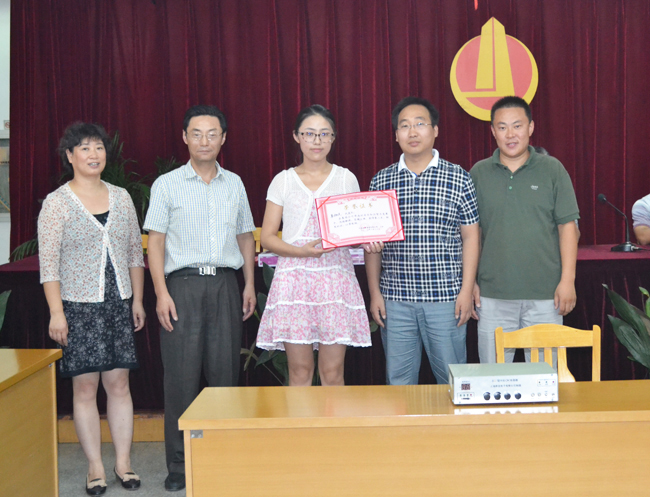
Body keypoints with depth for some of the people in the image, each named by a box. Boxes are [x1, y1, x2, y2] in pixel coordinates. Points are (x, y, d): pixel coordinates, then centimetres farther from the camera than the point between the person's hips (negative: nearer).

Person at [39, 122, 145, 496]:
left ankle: (123, 462, 15)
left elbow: (135, 253, 13)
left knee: (119, 384, 5)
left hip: (118, 304, 3)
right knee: (85, 387, 2)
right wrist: (56, 312, -12)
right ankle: (95, 467, 13)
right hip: (79, 307, -3)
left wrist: (137, 301, 9)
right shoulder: (57, 202, -3)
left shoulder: (122, 198, 9)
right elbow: (49, 262, -6)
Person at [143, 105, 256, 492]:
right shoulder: (167, 185, 4)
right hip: (183, 284, -2)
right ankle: (179, 465, 7)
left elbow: (245, 236, 18)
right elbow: (156, 241, 0)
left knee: (225, 372, 4)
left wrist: (250, 284, 10)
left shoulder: (234, 184, 13)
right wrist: (161, 292, -9)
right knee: (182, 375, -2)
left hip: (225, 285, 3)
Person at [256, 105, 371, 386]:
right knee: (300, 371, 1)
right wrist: (302, 251, -13)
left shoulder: (346, 179, 11)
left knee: (333, 373, -1)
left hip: (336, 276, 0)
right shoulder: (283, 181, 9)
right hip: (294, 276, 0)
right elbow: (267, 237, 4)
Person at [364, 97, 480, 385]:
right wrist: (374, 292, 4)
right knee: (398, 382, 9)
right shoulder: (381, 181, 7)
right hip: (395, 299, 2)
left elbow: (470, 237, 2)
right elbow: (372, 243, 9)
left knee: (453, 380, 5)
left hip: (446, 297, -1)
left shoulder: (458, 179, 1)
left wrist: (466, 290, -4)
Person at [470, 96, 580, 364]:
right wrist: (470, 282, 5)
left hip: (545, 293, -1)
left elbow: (567, 226, 2)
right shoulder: (479, 173, 5)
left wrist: (568, 280, -4)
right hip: (493, 294, 1)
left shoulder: (552, 169, 3)